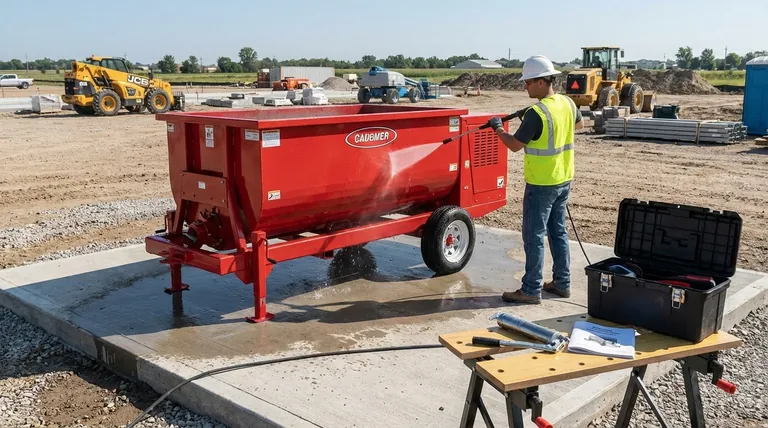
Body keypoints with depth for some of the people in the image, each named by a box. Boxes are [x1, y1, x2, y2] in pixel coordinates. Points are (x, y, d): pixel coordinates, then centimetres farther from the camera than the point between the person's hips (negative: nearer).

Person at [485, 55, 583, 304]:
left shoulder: (536, 113, -21)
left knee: (534, 236, -1)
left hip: (541, 184, -8)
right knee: (558, 231, 17)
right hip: (563, 180, 8)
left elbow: (515, 145, -15)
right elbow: (579, 125, 26)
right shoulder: (568, 104, 4)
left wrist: (498, 128, 0)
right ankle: (562, 283, 25)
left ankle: (531, 290, 5)